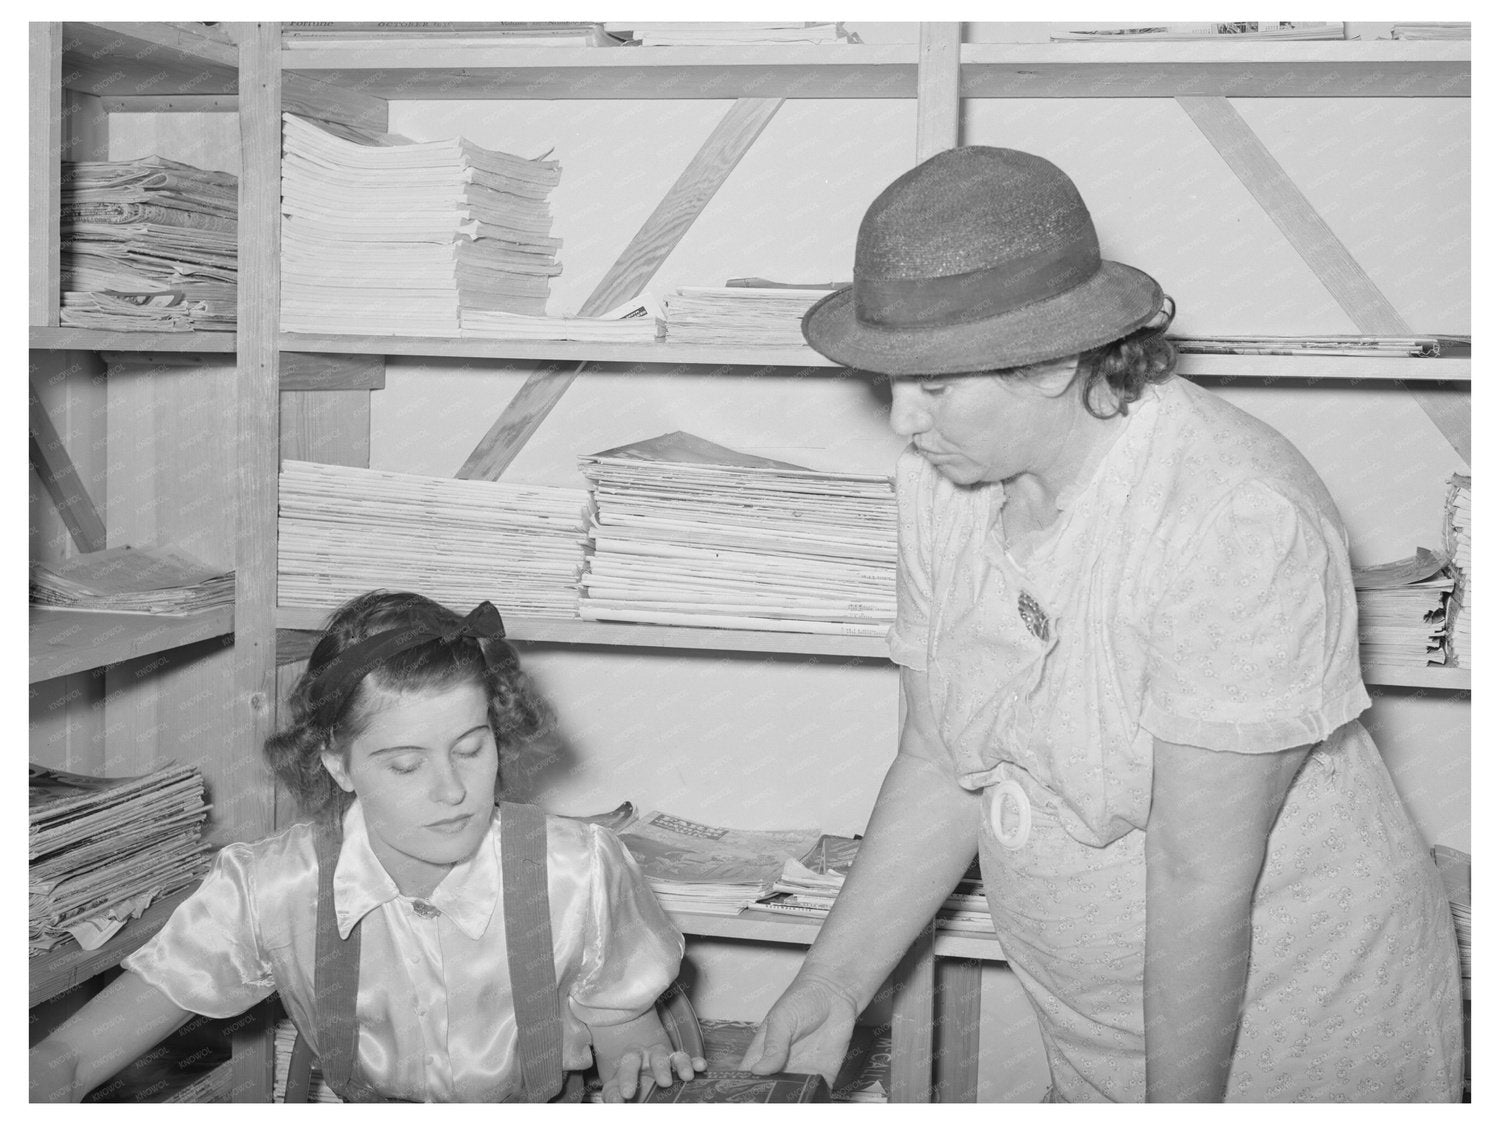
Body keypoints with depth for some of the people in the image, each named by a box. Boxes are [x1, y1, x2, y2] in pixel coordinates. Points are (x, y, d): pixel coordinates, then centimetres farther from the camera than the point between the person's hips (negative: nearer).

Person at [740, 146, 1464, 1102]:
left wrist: (1182, 1106, -19)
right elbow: (940, 770, -2)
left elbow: (1204, 879, -26)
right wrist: (833, 984, -7)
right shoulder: (945, 481, -8)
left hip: (1309, 1026, -5)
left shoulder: (1240, 522, -30)